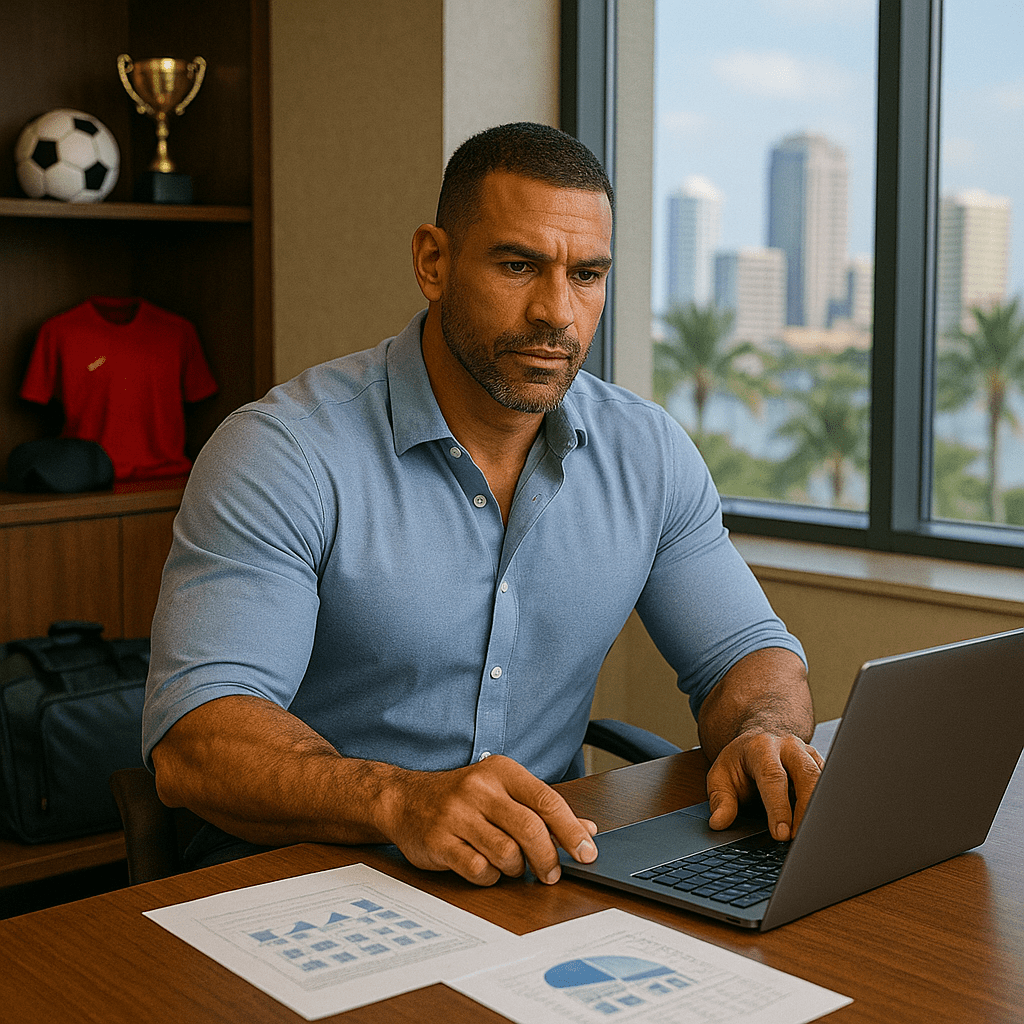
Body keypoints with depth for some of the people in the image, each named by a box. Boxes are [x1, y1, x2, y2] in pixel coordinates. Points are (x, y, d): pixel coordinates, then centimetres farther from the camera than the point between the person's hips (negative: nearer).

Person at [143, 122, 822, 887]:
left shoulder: (649, 452, 5)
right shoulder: (283, 452, -14)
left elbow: (750, 653, 11)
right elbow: (191, 739, -22)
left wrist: (765, 735, -14)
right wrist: (401, 801, -40)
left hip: (547, 872, 4)